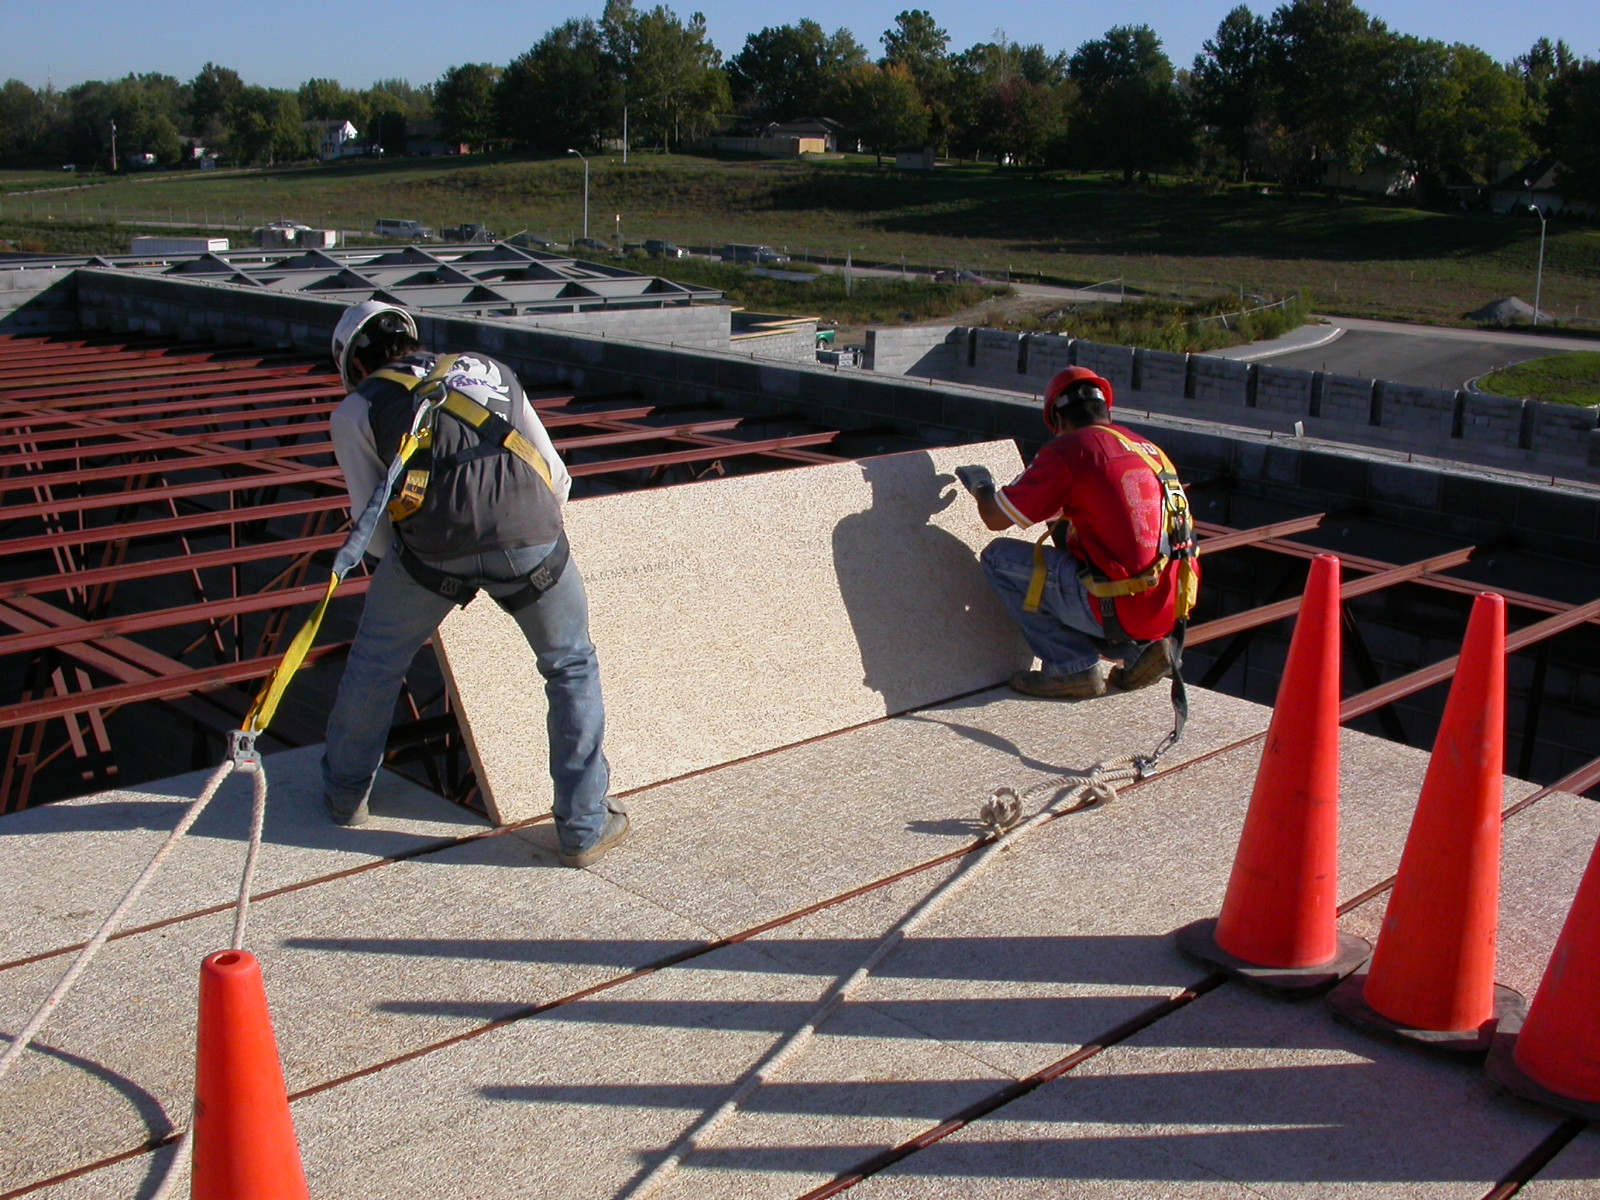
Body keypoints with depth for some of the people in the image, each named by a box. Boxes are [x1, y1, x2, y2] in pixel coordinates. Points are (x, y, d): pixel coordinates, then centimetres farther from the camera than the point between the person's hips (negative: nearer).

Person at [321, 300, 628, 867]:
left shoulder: (357, 408, 23)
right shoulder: (492, 371, 31)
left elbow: (376, 533, 20)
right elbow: (558, 479, 30)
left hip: (434, 545, -1)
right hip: (532, 538, 1)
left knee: (375, 662, 26)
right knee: (572, 670, 22)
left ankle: (345, 794, 44)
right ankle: (585, 827, 23)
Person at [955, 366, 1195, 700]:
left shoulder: (1069, 449, -4)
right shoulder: (1150, 450, 17)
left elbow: (996, 517, -1)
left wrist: (981, 486, 21)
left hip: (1123, 610, -7)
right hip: (1172, 612, 7)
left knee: (999, 557, 5)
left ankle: (1074, 666, 3)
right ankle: (1139, 649, 13)